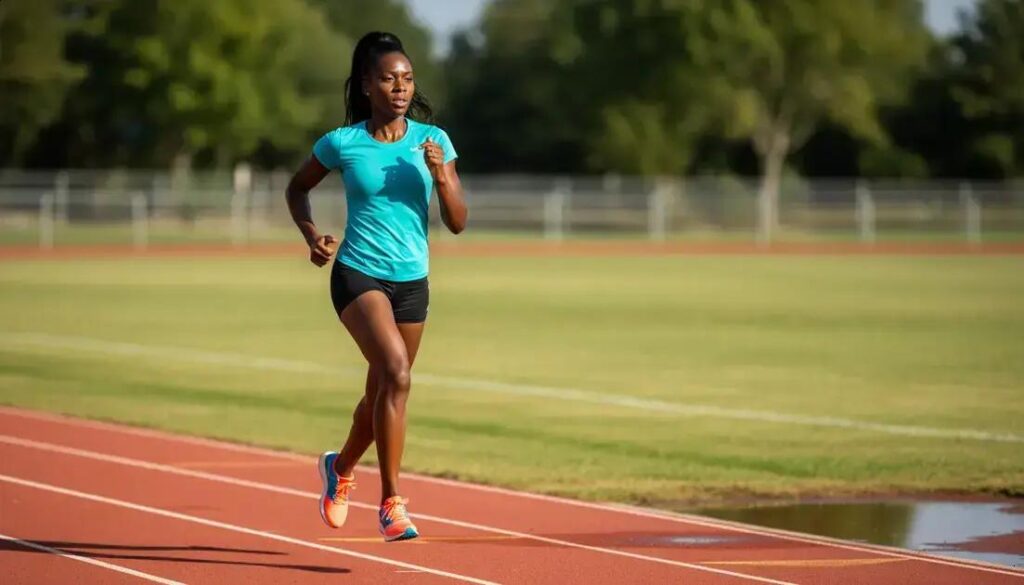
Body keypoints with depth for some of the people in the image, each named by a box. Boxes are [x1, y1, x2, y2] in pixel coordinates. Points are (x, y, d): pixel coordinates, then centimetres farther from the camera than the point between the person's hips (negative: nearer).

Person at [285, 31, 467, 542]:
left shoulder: (433, 140, 1)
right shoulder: (341, 144, -5)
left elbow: (458, 223, 0)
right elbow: (297, 189, 12)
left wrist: (440, 177, -17)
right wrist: (311, 235, -4)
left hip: (412, 281, 4)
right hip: (358, 274, -4)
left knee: (382, 394, 16)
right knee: (396, 371, -26)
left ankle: (340, 468, 48)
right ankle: (391, 503, -22)